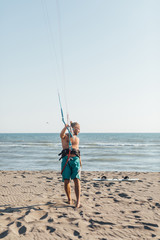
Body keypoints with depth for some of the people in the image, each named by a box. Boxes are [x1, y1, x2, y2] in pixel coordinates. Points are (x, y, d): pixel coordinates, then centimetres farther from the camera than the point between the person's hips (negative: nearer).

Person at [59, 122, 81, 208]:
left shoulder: (77, 139, 25)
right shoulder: (65, 136, 9)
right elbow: (61, 134, -17)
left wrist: (80, 161, 29)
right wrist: (66, 127, -37)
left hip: (75, 159, 3)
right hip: (66, 159, -3)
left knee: (76, 179, -12)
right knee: (66, 180, -4)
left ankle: (78, 201, -13)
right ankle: (69, 199, 15)